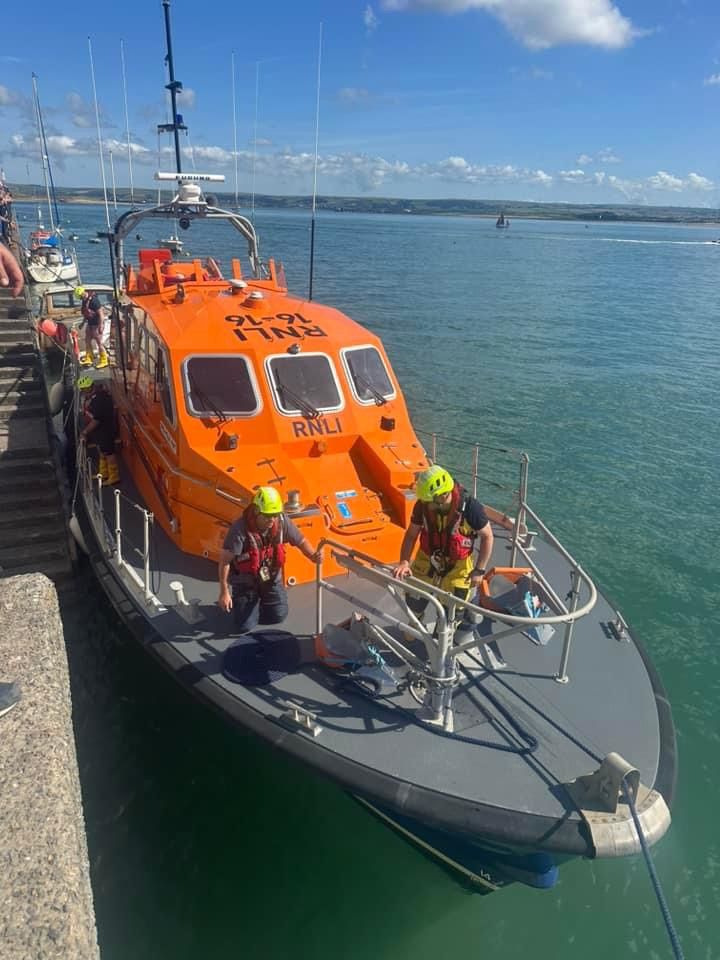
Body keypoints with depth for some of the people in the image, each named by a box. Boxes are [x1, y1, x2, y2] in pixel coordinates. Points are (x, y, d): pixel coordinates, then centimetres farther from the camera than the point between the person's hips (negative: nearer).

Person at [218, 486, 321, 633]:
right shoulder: (240, 528, -31)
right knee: (244, 626, -4)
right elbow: (224, 561, -25)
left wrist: (312, 556, -27)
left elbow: (301, 541, -5)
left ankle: (260, 600, 35)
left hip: (272, 578, 4)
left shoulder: (282, 521, -18)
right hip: (246, 581, -3)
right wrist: (224, 593, -23)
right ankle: (239, 600, 28)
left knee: (278, 616, 5)